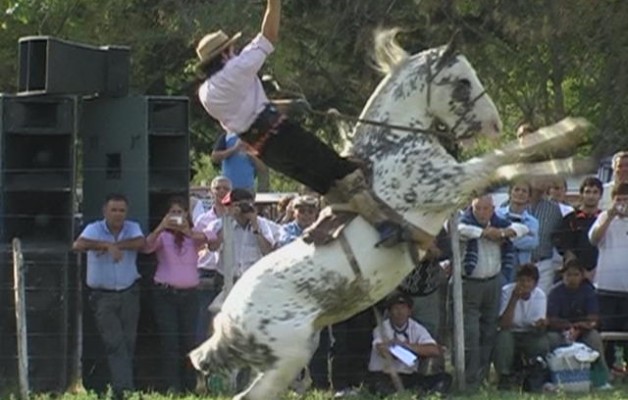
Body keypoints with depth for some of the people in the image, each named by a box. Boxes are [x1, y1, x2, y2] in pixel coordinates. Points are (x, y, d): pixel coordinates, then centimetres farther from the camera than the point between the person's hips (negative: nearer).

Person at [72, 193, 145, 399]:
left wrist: (114, 245, -26)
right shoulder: (94, 229, -5)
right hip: (103, 296, -3)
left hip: (129, 294, 3)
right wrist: (107, 245, -36)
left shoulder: (132, 228, 4)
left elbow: (140, 243, -18)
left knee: (128, 342, 6)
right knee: (114, 342, -12)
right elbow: (78, 245, -26)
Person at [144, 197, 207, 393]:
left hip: (189, 294, 2)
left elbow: (205, 239, -11)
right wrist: (161, 228, -31)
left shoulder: (193, 236, 10)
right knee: (170, 341, -7)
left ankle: (189, 386, 4)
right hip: (165, 294, -2)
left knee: (189, 340, 0)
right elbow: (147, 246, -14)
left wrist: (188, 232, -31)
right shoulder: (162, 236, 5)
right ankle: (172, 386, -8)